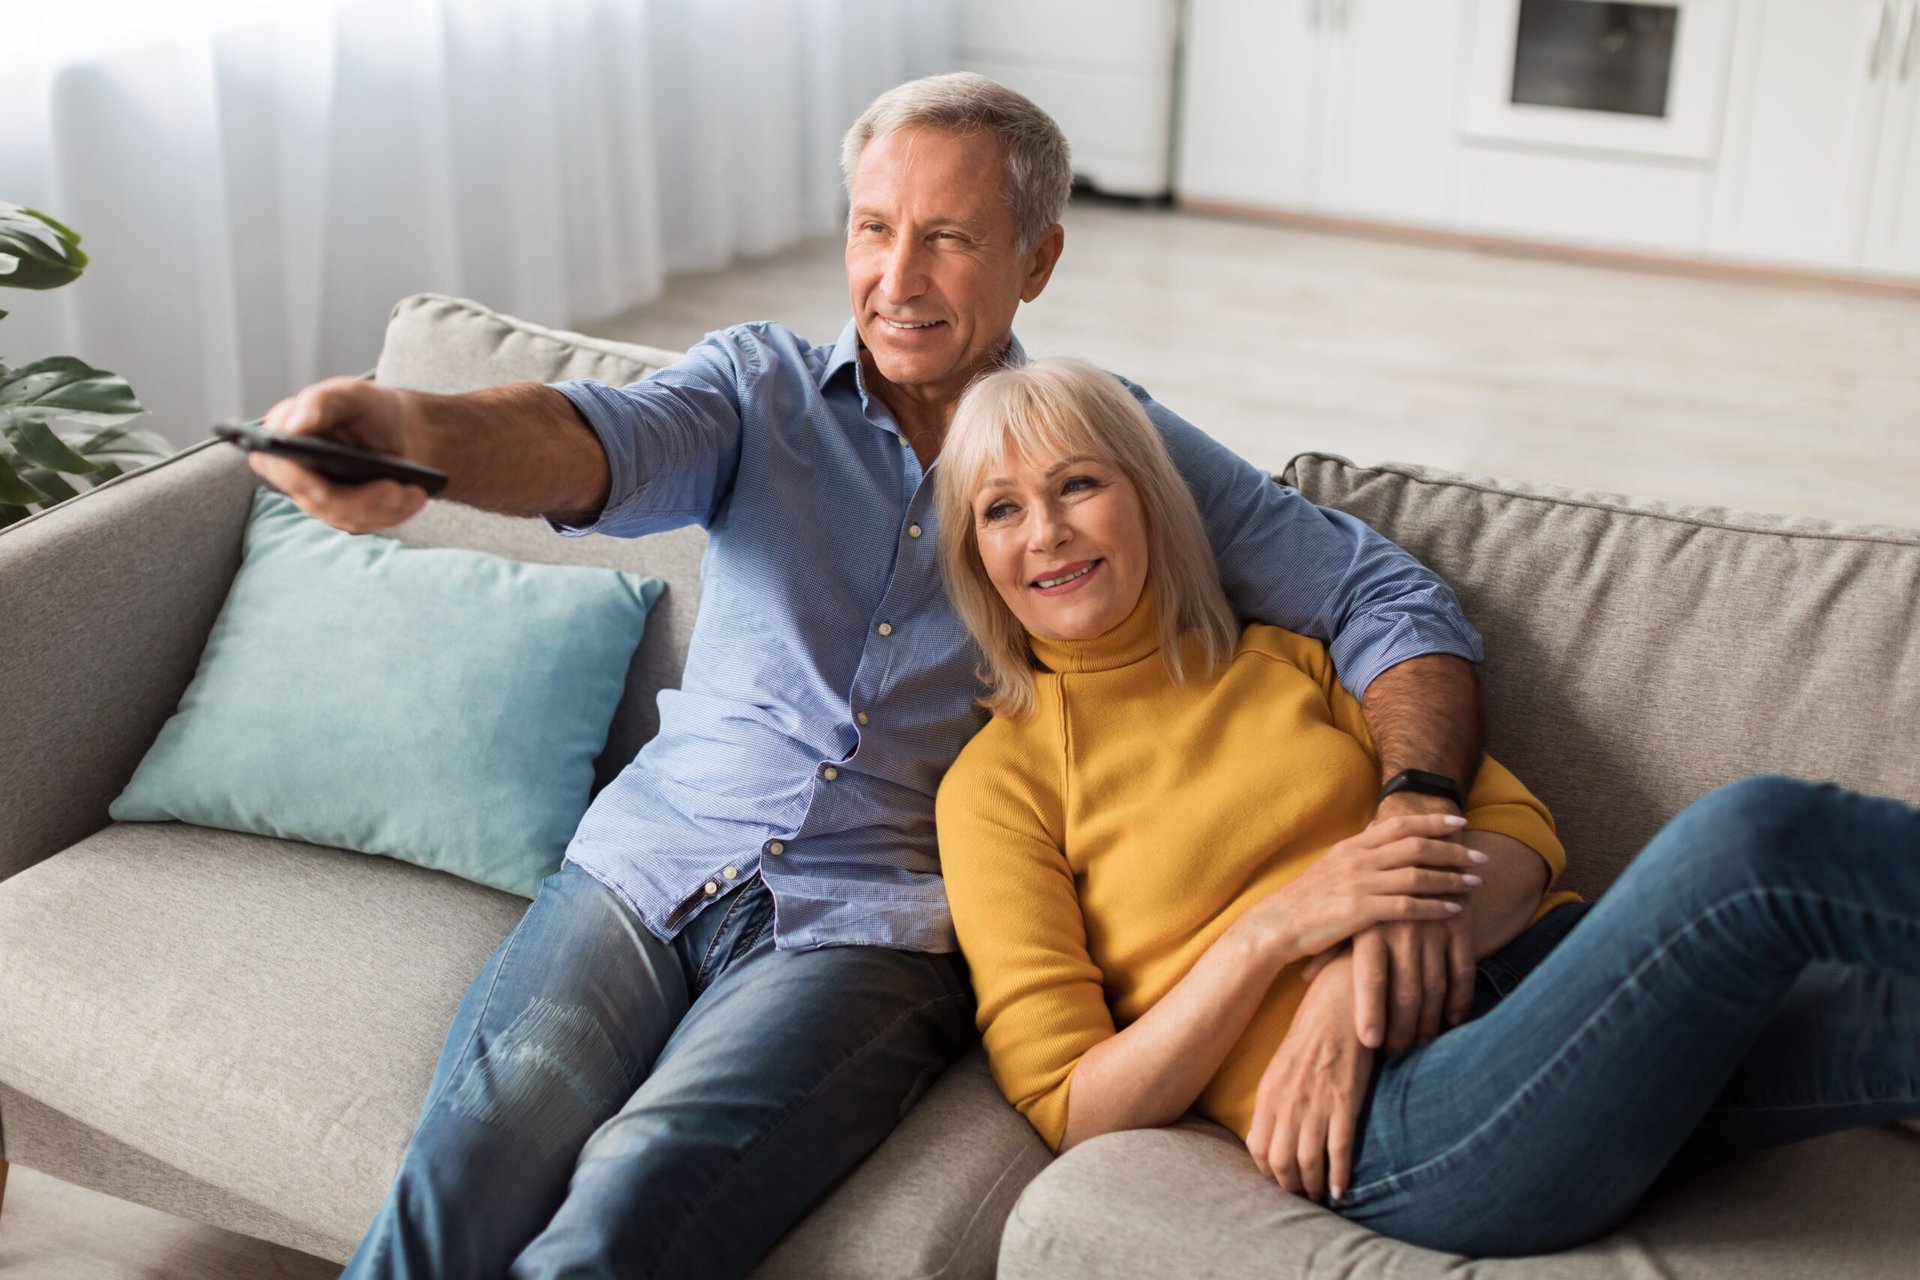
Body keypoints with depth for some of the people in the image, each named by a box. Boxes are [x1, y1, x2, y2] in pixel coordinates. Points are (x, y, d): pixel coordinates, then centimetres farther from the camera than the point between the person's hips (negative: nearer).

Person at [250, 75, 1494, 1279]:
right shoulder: (764, 383, 10)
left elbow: (1391, 598, 5)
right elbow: (602, 446, -12)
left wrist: (1409, 813, -16)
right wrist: (412, 432, -36)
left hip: (870, 928, -2)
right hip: (647, 866, 2)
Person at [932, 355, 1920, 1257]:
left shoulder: (1291, 660, 21)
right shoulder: (997, 782, 8)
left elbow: (1521, 836, 13)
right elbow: (1070, 1111, 2)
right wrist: (1276, 930, -11)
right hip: (1389, 1119, -5)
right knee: (1757, 837, -28)